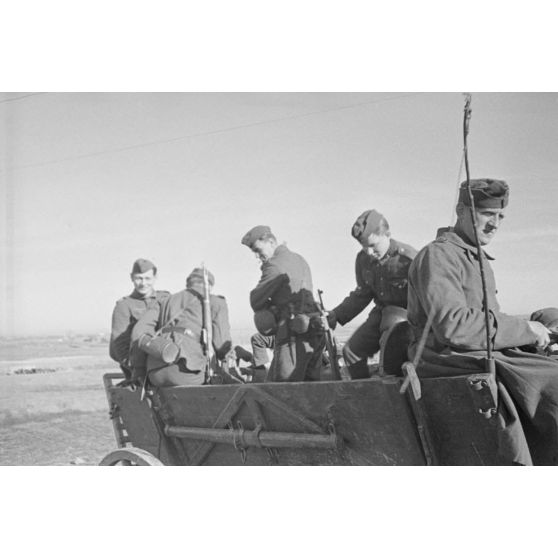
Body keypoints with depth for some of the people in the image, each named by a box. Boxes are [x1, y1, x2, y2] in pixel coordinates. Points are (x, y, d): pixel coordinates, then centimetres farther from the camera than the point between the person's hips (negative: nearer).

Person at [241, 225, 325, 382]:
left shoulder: (275, 265, -8)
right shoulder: (299, 259, 21)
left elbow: (256, 302, -5)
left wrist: (269, 305, 14)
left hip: (294, 334, -9)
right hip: (314, 331, 9)